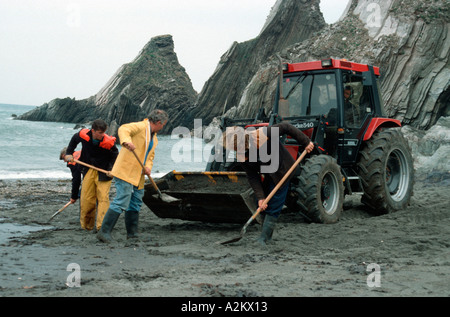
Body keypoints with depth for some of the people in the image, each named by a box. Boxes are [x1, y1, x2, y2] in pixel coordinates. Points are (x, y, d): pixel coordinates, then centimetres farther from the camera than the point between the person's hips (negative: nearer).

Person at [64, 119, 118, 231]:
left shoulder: (108, 142, -22)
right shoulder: (84, 135, -14)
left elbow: (115, 156, -6)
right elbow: (74, 140, 12)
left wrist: (111, 170, -21)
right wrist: (69, 153, 8)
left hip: (103, 172, -3)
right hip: (89, 170, 3)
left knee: (103, 197, -15)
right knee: (86, 198, 5)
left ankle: (101, 226, -18)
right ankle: (86, 225, 20)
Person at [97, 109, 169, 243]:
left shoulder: (154, 138, 21)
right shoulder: (140, 127, -9)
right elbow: (124, 129, -25)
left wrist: (148, 167, 5)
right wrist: (126, 141, -46)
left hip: (138, 176, 10)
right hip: (125, 172, -10)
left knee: (135, 204, 15)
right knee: (121, 202, -15)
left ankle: (132, 234, 26)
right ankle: (104, 232, -12)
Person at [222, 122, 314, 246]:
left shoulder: (265, 134, -32)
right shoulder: (241, 156, -18)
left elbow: (286, 127, -19)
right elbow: (252, 177, -13)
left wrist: (305, 142, -15)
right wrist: (260, 197, -21)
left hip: (282, 172, -5)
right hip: (265, 176, 5)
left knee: (273, 208, -7)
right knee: (263, 206, 9)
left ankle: (263, 238, -5)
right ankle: (268, 235, 24)